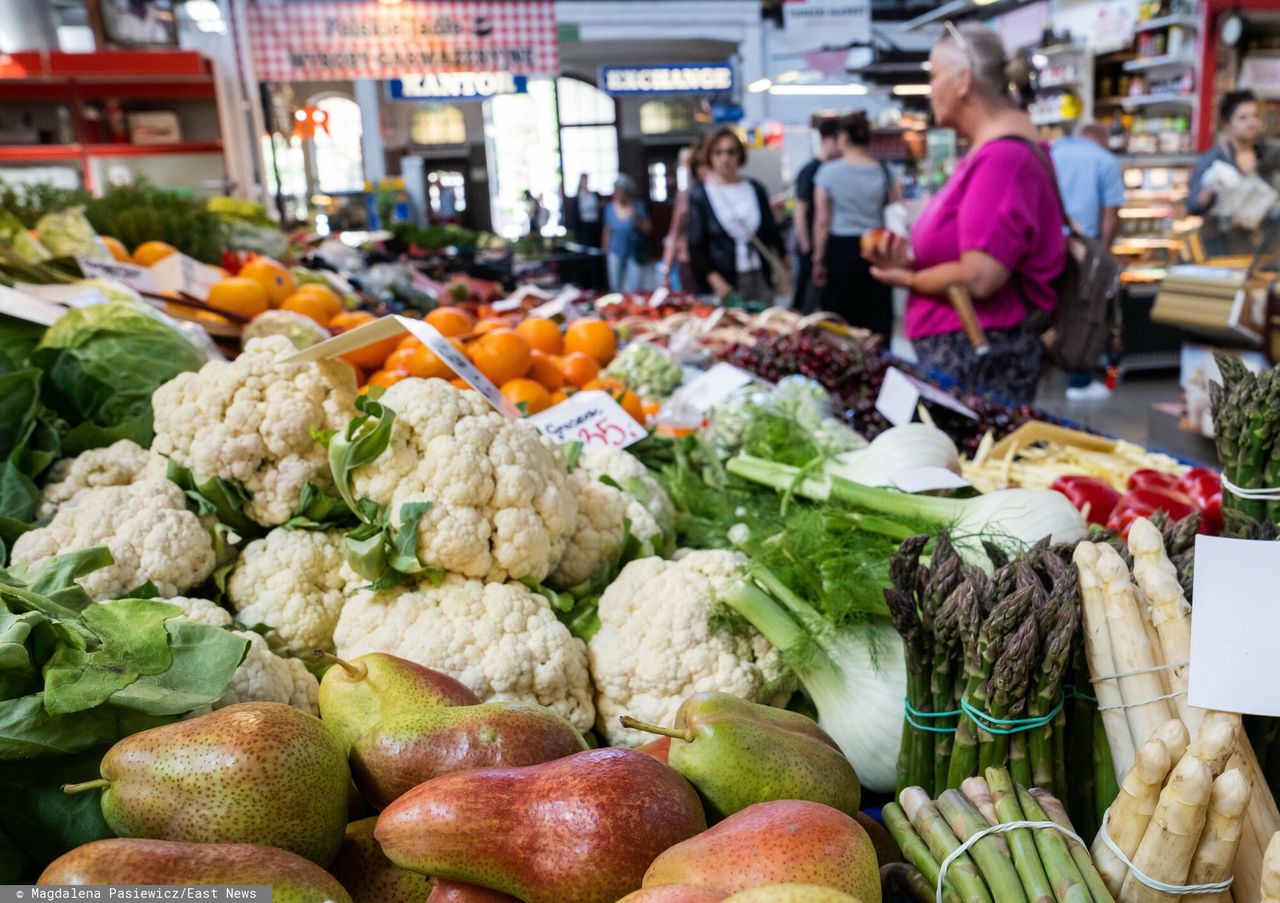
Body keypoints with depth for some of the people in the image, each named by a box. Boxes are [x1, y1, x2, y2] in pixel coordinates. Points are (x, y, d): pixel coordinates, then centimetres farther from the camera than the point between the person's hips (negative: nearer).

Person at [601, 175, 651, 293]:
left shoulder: (638, 207, -3)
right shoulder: (609, 208, 4)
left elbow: (647, 229, -2)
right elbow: (607, 231, 11)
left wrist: (636, 221, -19)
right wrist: (605, 250, 12)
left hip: (634, 252, -2)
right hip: (615, 252, 2)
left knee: (632, 287, -7)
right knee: (615, 286, 0)